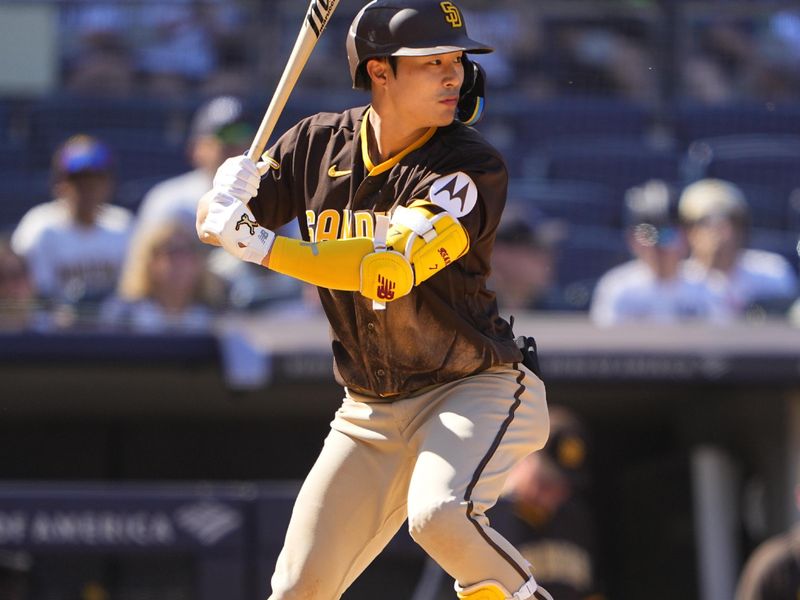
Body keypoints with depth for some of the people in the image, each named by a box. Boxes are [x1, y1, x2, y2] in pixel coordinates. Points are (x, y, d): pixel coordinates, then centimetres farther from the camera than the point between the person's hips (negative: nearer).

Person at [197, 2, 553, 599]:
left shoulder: (473, 166, -18)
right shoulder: (321, 142, -1)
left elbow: (390, 270, -30)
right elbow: (213, 225, 7)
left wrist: (258, 244, -29)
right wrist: (229, 192, -18)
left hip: (476, 390, -5)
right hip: (371, 412, 5)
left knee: (439, 514, -35)